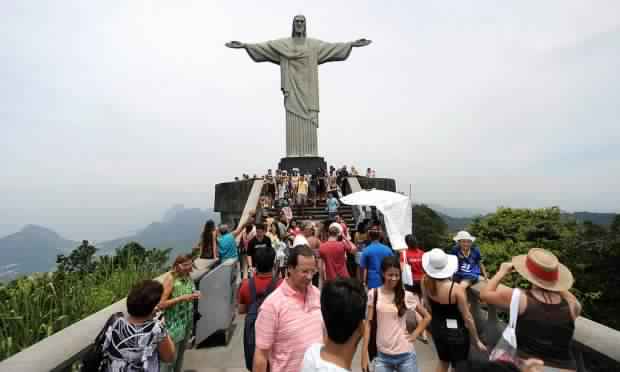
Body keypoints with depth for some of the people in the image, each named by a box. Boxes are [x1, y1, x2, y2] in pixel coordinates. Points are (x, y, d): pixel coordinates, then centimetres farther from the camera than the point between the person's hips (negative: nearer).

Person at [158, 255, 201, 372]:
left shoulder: (188, 277, -2)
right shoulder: (170, 278, -19)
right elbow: (161, 304, -20)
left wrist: (195, 295, -6)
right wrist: (182, 298, -27)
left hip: (187, 322, 6)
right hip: (174, 324, -6)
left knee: (181, 354, 21)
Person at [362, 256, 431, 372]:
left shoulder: (406, 295, -7)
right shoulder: (373, 294, -7)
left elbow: (427, 317, 7)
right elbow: (368, 324, -3)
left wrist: (415, 334, -2)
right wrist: (365, 354, -4)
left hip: (405, 355, 0)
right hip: (383, 355, 0)